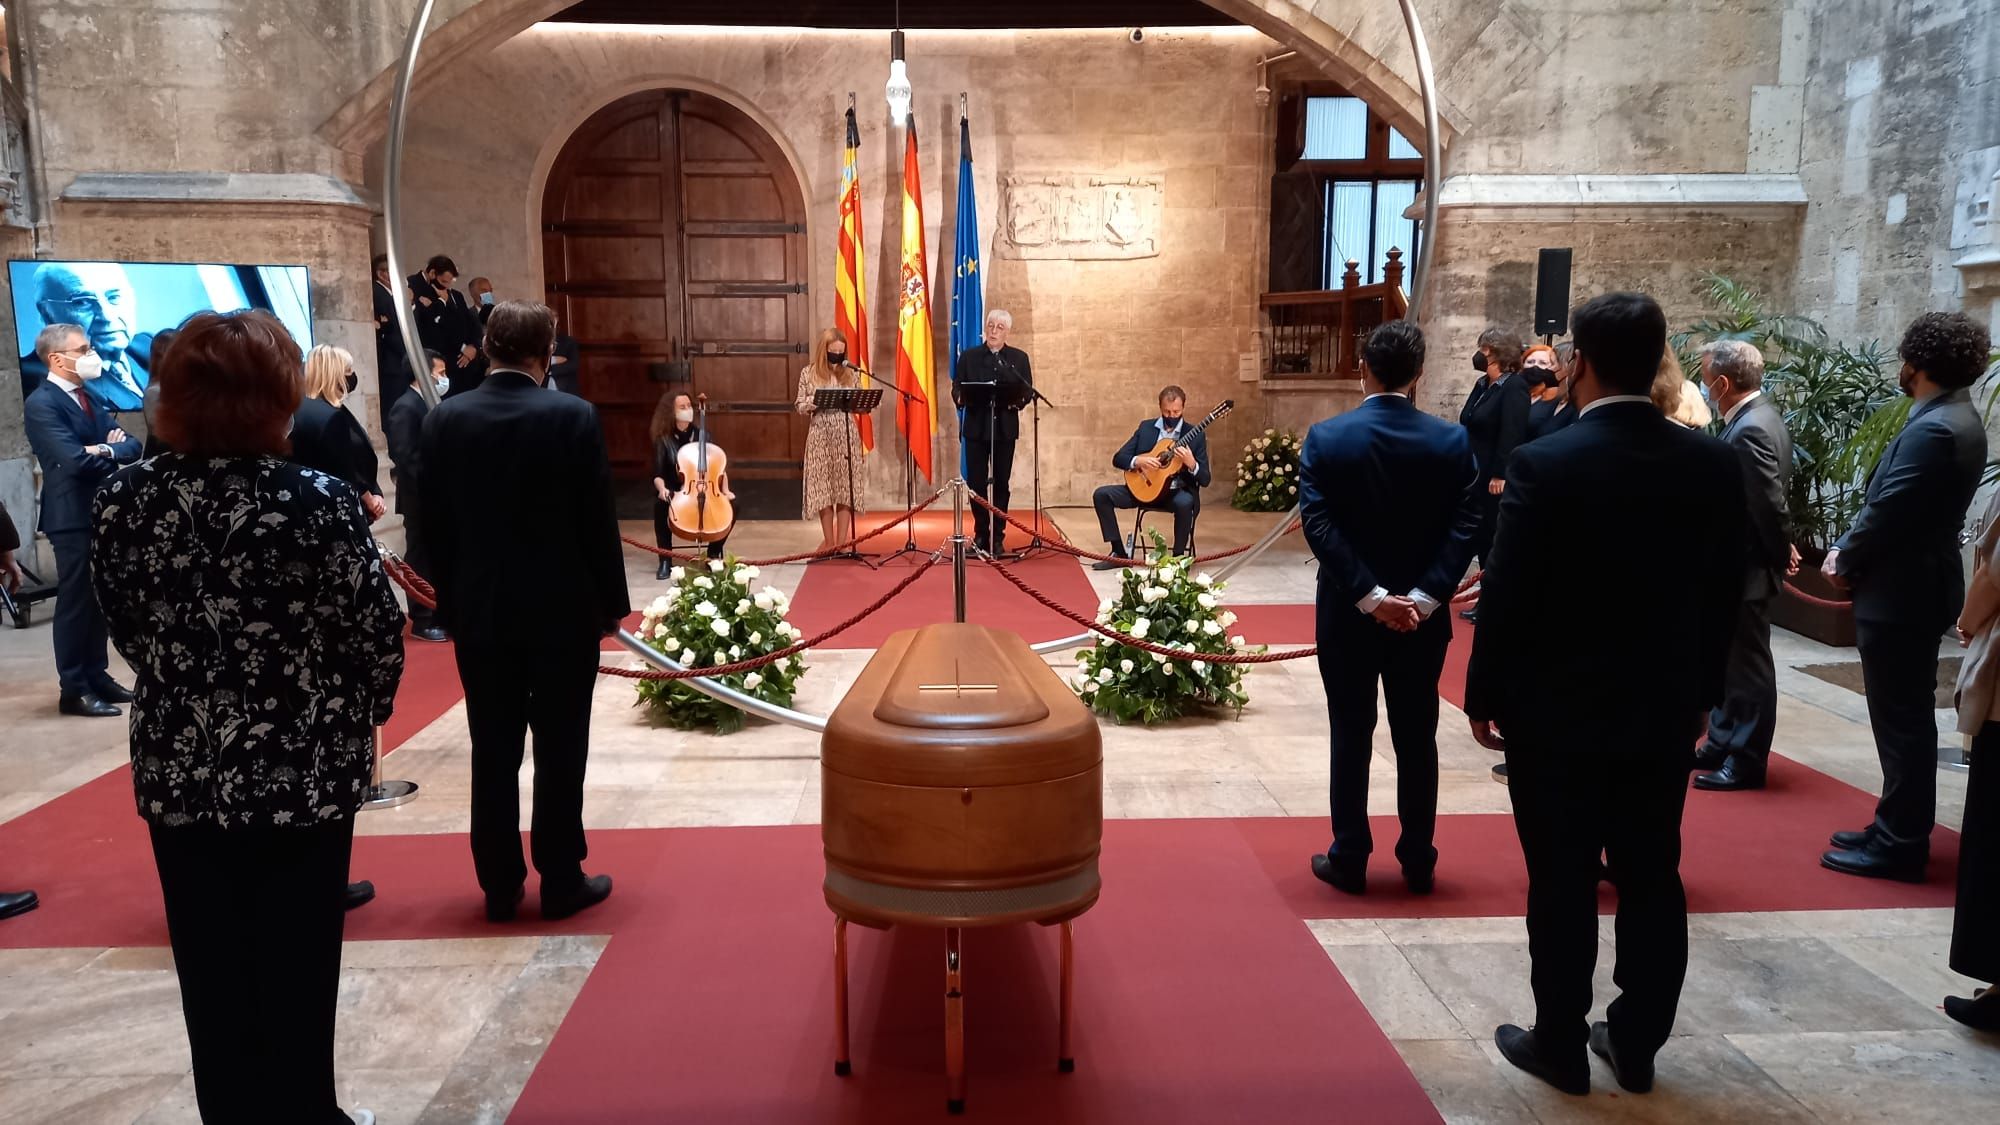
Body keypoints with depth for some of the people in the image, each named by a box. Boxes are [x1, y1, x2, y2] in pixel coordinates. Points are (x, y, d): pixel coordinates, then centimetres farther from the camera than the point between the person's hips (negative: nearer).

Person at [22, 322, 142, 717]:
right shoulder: (41, 403, -12)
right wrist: (113, 455, -5)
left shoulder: (88, 399, 15)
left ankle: (97, 676, 23)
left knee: (99, 600, 14)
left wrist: (110, 447, -13)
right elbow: (76, 460, -23)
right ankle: (74, 689, 5)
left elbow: (133, 446, 8)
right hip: (73, 515, -8)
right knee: (76, 602, -2)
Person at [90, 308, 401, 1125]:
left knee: (211, 965, 17)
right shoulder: (316, 501, -18)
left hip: (176, 768, 4)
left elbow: (126, 630, 7)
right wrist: (357, 719, 7)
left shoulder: (122, 500, -5)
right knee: (296, 963, 12)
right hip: (300, 767, -3)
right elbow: (377, 633, -12)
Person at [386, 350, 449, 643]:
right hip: (420, 498, -8)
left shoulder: (430, 404, 12)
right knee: (421, 559, 1)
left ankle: (439, 616, 22)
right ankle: (422, 622, 9)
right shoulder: (406, 408, -14)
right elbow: (404, 457, -20)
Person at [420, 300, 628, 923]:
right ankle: (562, 882, 14)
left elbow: (434, 523, 3)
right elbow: (597, 519, -9)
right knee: (560, 751, 6)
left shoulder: (444, 418, -1)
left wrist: (450, 601, 13)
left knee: (493, 753, 10)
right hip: (563, 609, -3)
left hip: (479, 611, 3)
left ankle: (500, 886, 19)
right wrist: (611, 601, 1)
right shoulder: (573, 416, -12)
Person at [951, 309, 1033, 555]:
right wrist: (961, 397, -18)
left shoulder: (1019, 358, 9)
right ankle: (980, 533, 14)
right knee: (976, 482, 0)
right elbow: (956, 388, 4)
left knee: (1001, 483, 3)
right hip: (976, 427, 0)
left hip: (1005, 428, 0)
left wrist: (1018, 400, -18)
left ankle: (998, 537, 10)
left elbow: (1027, 392, 4)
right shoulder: (969, 356, 9)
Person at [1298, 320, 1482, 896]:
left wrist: (1369, 595, -16)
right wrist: (1423, 597, -14)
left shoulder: (1325, 437, -7)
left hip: (1348, 612, -1)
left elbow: (1318, 523, -15)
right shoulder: (1453, 440, -3)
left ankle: (1349, 859, 15)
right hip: (1422, 615, 1)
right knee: (1416, 739, 12)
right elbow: (1464, 527, -11)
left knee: (1351, 737, 8)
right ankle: (1418, 860, 20)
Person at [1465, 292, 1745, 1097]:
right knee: (1652, 880, 15)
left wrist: (1484, 696, -4)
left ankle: (1560, 1045, 20)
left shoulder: (1544, 462, -16)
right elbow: (1724, 593, 5)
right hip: (1664, 711, 5)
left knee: (1563, 885, 7)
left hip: (1558, 711, -4)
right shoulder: (1713, 463, -1)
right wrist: (1702, 692, 16)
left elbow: (1507, 594, -15)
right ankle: (1636, 1044, 27)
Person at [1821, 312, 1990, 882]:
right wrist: (1847, 550, 3)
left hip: (1898, 593, -10)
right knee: (1907, 719, 16)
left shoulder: (1932, 430, -22)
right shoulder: (1957, 419, 11)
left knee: (1901, 722, -2)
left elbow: (1888, 512, -20)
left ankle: (1898, 845, 7)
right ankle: (1899, 830, 26)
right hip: (1915, 586, 10)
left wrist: (1845, 562, -5)